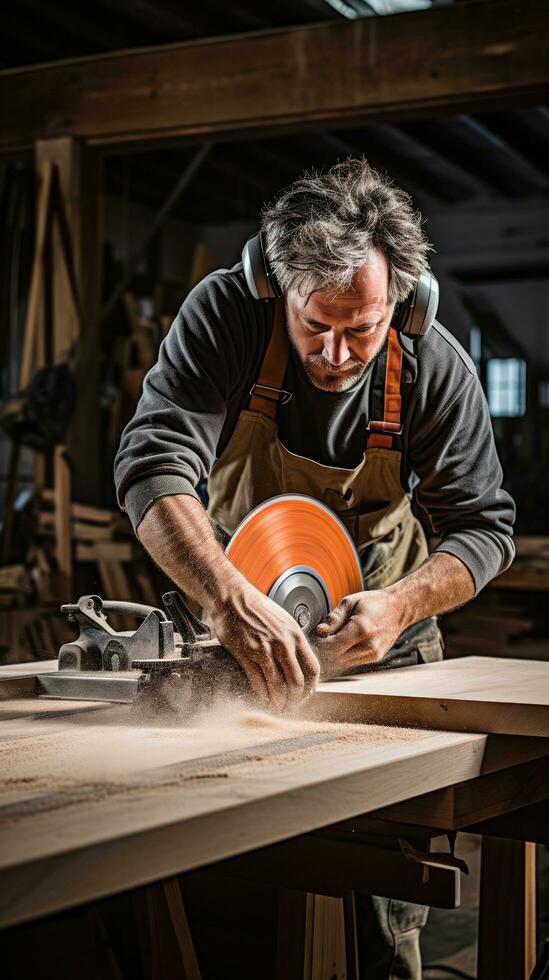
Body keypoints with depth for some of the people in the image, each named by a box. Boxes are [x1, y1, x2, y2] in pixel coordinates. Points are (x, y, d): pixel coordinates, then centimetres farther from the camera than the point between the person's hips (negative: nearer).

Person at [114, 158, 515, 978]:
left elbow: (483, 526, -10)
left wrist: (398, 605, -30)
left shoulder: (436, 368, -18)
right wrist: (234, 603, -49)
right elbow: (153, 466, -33)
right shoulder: (226, 315, -22)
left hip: (385, 643, 0)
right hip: (247, 626, 0)